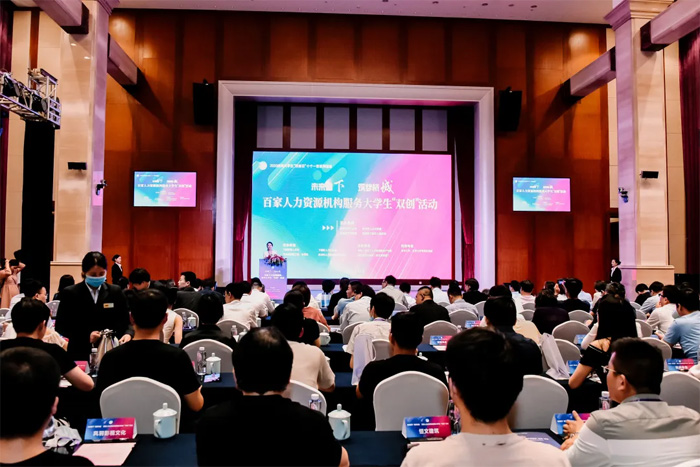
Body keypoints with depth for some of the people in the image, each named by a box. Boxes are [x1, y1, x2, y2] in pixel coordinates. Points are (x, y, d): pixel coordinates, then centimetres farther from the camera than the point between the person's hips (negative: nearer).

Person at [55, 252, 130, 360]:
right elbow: (60, 327, -1)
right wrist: (86, 336, -16)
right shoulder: (70, 293, -1)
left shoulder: (116, 292, 4)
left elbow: (126, 322, 5)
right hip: (79, 355, -1)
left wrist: (127, 334, -18)